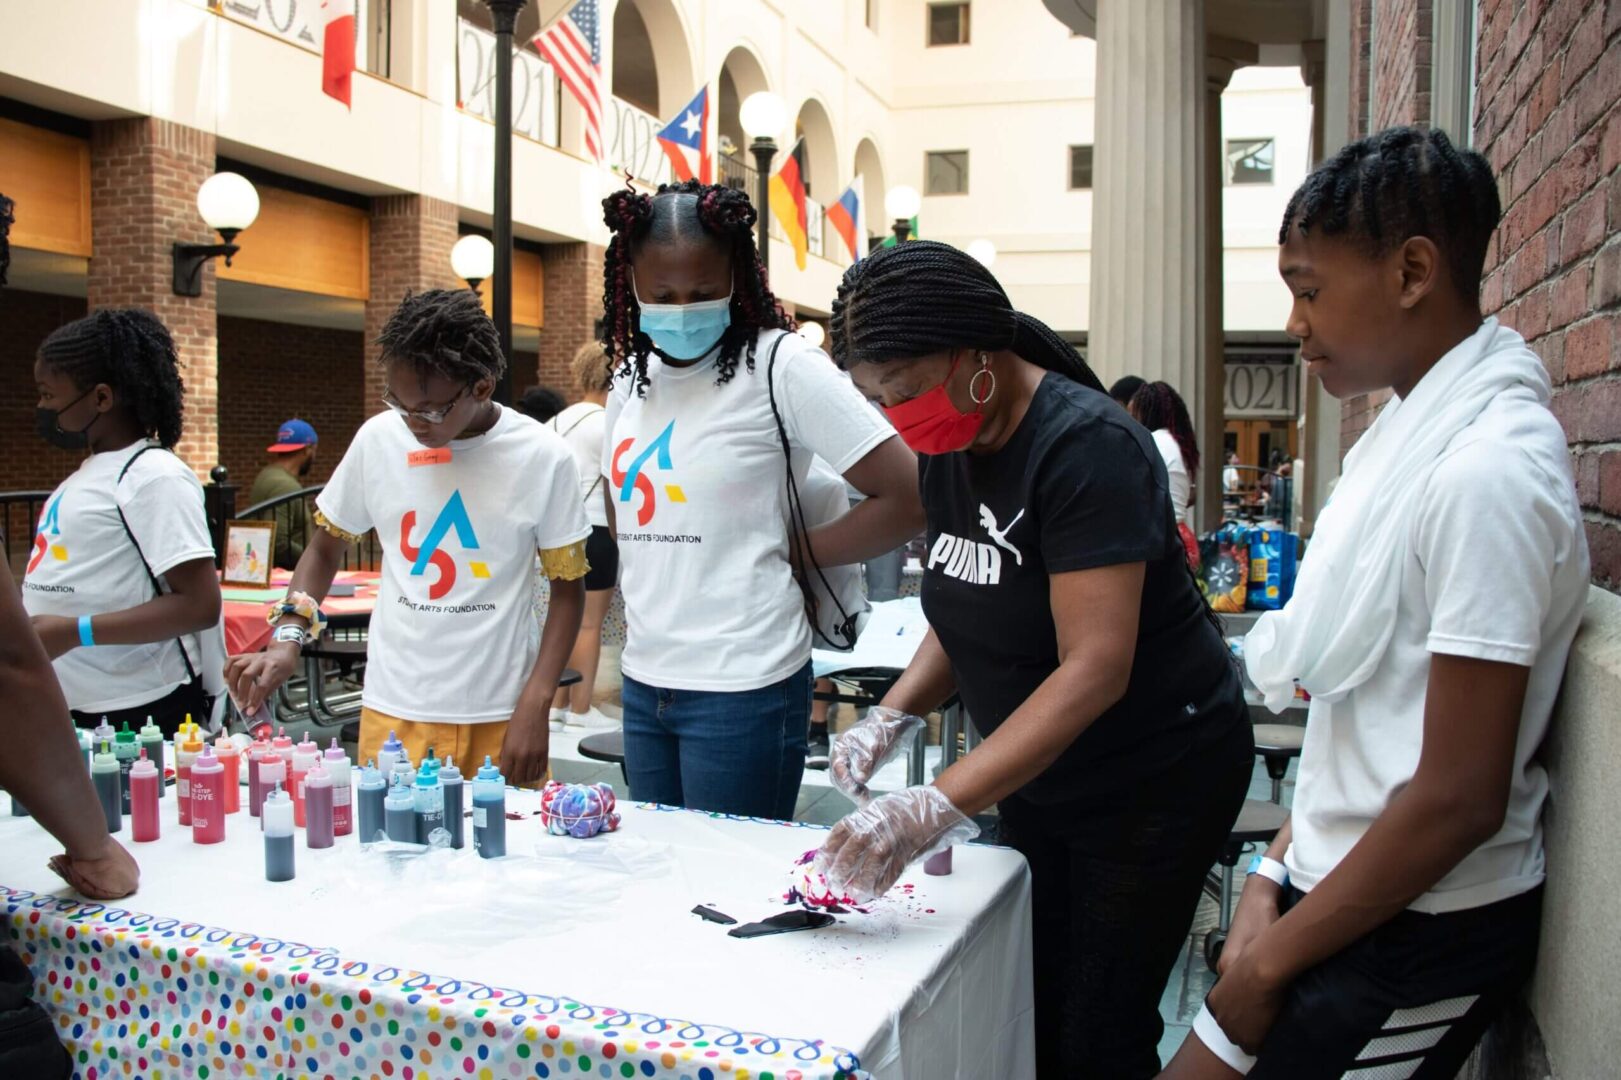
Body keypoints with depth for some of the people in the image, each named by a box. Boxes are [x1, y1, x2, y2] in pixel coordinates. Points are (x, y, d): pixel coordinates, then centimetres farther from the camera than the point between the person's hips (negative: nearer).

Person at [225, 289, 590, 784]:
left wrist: (535, 707, -10)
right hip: (392, 713, 2)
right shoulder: (378, 439, -3)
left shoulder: (543, 458, -9)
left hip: (499, 722, -1)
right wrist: (287, 638, -5)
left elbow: (568, 588, -1)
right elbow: (325, 547, 11)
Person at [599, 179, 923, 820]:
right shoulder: (632, 377, 9)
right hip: (644, 681, 7)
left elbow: (908, 497, -15)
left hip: (742, 690, -7)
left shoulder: (781, 365, -12)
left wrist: (788, 556, -8)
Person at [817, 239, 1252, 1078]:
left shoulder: (1085, 445, -24)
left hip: (1155, 779, -7)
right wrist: (892, 717, -9)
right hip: (1036, 777, 7)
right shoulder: (948, 450, 0)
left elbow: (1095, 668, -31)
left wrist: (936, 808, -36)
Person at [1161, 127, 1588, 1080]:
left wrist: (1271, 960, -13)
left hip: (1417, 939, -8)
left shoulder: (1485, 472, -21)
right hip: (1347, 894, 8)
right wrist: (1280, 871, 7)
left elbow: (1460, 797, -22)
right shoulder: (1416, 429, 8)